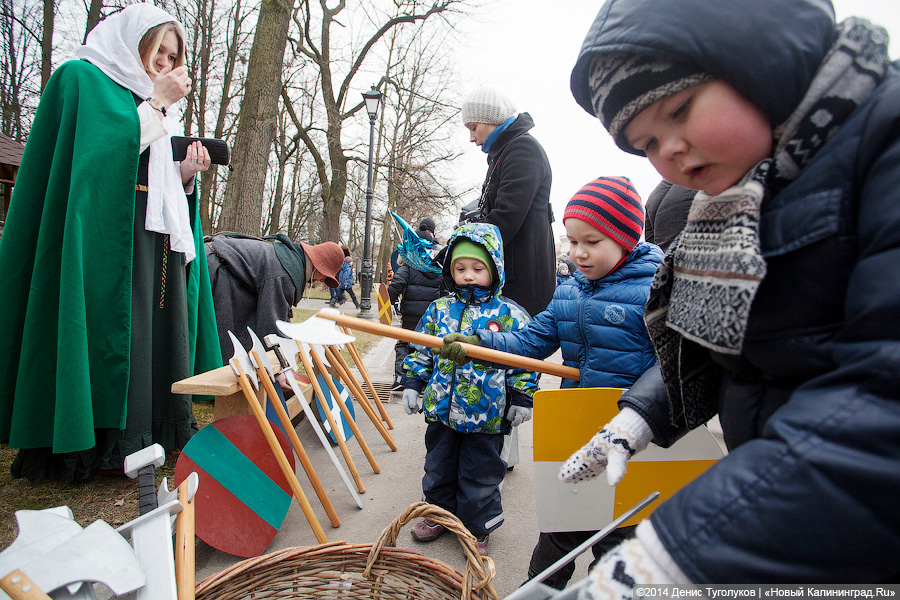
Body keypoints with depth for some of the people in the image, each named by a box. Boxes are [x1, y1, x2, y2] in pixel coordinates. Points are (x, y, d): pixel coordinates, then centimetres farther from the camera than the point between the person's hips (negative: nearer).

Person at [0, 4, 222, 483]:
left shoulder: (157, 110, 26)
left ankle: (156, 433, 9)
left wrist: (186, 175, 3)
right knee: (110, 327, -11)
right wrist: (156, 102, -8)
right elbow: (107, 147, -14)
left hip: (158, 236, 8)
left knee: (160, 329, 3)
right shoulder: (82, 79, 4)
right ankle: (105, 444, -5)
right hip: (106, 234, -7)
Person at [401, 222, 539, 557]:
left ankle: (478, 527, 33)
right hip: (441, 407, 4)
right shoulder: (439, 309, 2)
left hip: (487, 414, -3)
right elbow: (422, 350, 10)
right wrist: (413, 385, 7)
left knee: (480, 474, 11)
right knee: (439, 467, 20)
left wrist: (522, 399, -6)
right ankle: (439, 513, 43)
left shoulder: (509, 314, -8)